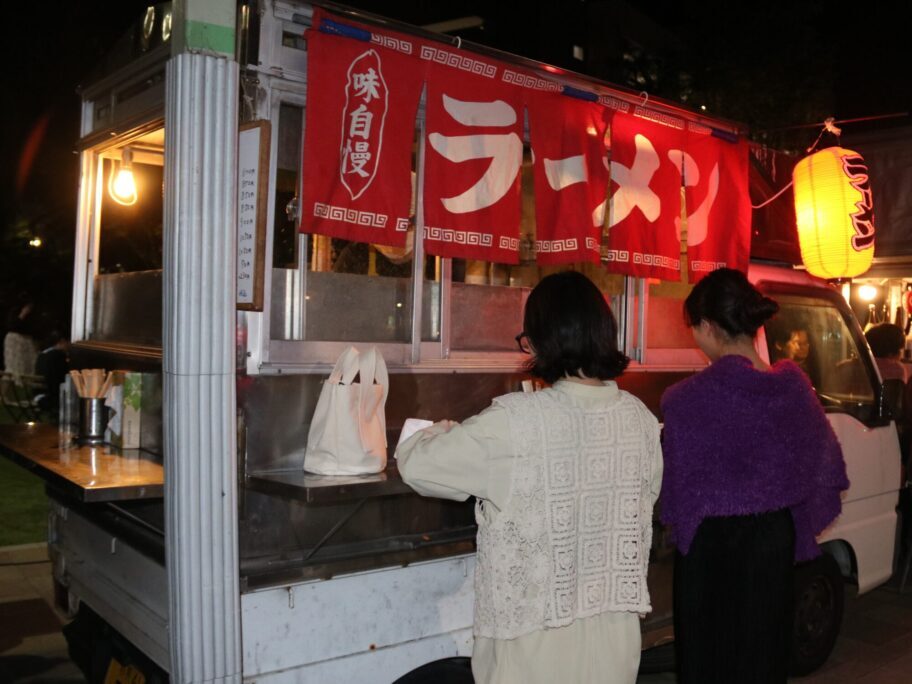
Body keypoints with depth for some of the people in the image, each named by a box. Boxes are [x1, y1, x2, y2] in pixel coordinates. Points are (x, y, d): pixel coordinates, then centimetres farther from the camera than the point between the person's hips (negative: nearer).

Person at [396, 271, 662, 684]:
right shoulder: (640, 418, -4)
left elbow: (418, 465, -11)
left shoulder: (515, 421, -21)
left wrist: (443, 431, 9)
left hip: (538, 630, -5)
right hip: (613, 628, 5)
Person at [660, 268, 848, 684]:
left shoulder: (687, 398, -21)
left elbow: (673, 483, -14)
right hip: (776, 541, 5)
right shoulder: (794, 385, -6)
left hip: (711, 546, -4)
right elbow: (823, 463, 4)